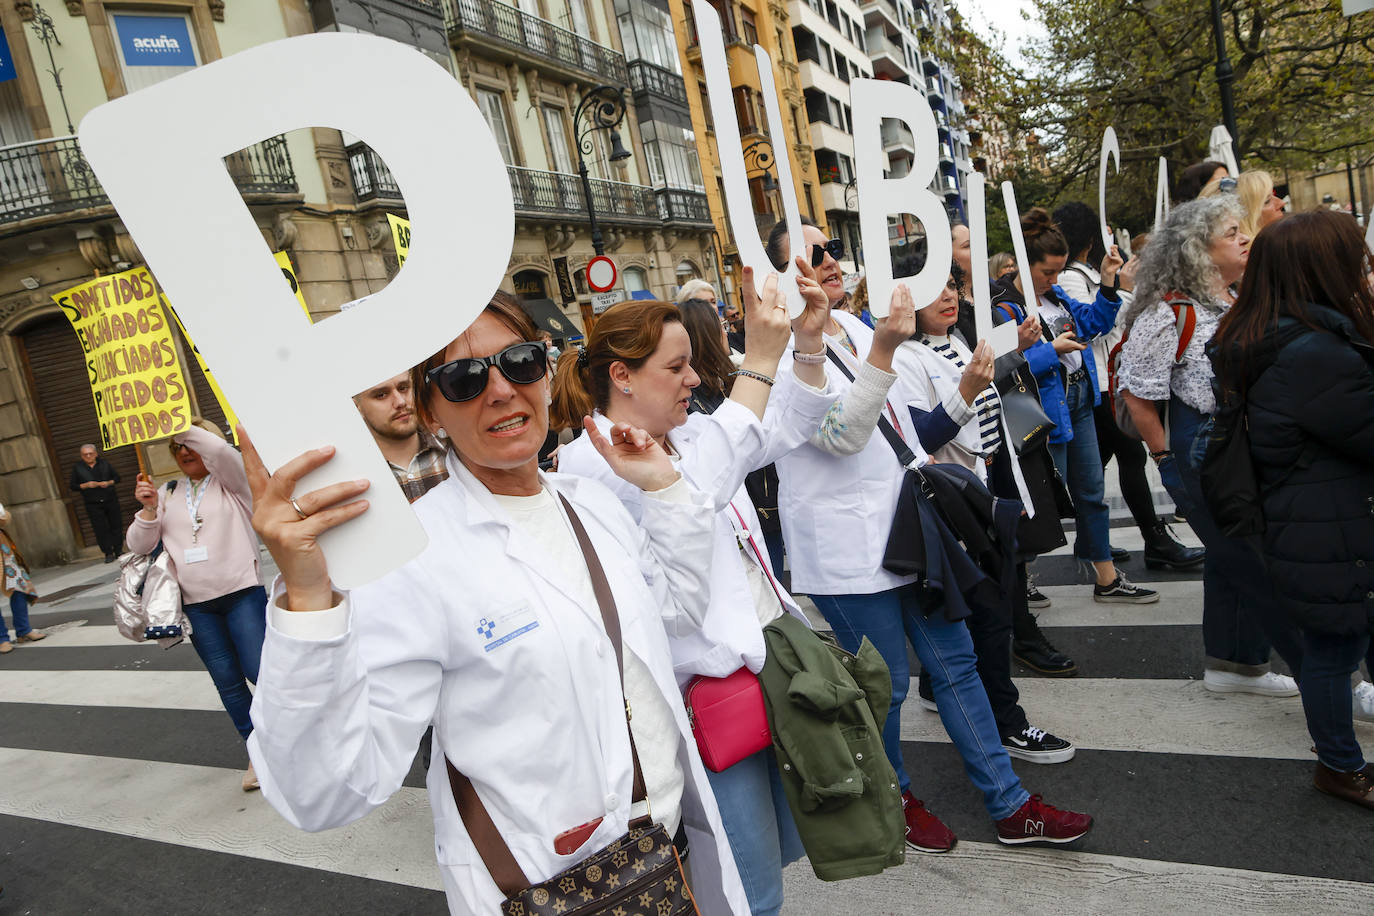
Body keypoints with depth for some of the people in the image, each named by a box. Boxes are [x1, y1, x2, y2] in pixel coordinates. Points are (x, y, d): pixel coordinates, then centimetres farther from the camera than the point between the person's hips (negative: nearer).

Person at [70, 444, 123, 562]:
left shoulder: (104, 464, 7)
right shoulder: (77, 468, 5)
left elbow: (117, 477, 12)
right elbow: (73, 486, 4)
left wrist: (109, 482, -8)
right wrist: (86, 485, -13)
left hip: (111, 500, 1)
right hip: (93, 505, -1)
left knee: (116, 526, 3)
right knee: (101, 529, -5)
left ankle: (118, 551, 13)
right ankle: (108, 553, 0)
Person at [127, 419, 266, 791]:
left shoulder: (230, 482, 3)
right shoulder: (167, 494, 15)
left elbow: (220, 449, -19)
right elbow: (139, 545, 9)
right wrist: (149, 509, -6)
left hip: (241, 593, -4)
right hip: (196, 605, 4)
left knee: (258, 671, -11)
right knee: (227, 681, 7)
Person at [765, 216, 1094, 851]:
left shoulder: (854, 326, 11)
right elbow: (842, 434, -25)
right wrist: (883, 351, -32)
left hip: (905, 526, 8)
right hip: (846, 547, -8)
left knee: (954, 661, 14)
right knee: (885, 684, 7)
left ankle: (1010, 806, 27)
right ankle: (893, 800, 33)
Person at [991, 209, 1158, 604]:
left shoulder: (1056, 294, 8)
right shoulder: (1005, 308, -18)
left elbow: (1096, 321, 14)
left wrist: (1108, 281, 3)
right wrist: (1052, 351, -23)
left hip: (1079, 403, 9)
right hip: (1046, 413, -9)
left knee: (1091, 493, 15)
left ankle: (1107, 579, 27)